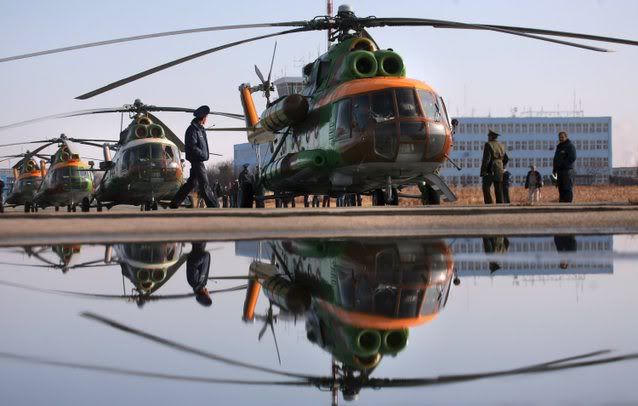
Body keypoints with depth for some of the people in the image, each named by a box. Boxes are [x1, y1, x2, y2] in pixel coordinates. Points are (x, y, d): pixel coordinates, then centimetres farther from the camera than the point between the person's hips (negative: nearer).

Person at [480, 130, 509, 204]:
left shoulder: (488, 145, -7)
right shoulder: (501, 146, 14)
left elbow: (486, 159, -15)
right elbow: (506, 159, 19)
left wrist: (482, 171, -14)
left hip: (490, 170, -6)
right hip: (499, 172, 6)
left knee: (486, 187, -4)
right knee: (498, 189, 6)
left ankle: (489, 204, -16)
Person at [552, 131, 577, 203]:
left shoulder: (570, 146, -5)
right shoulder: (559, 146, 21)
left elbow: (572, 158, -15)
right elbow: (556, 158, 25)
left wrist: (563, 164, -18)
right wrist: (554, 169, 15)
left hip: (567, 170, -8)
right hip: (559, 170, 8)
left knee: (567, 188, -11)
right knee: (561, 188, 7)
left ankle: (568, 202, -13)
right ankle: (561, 202, 10)